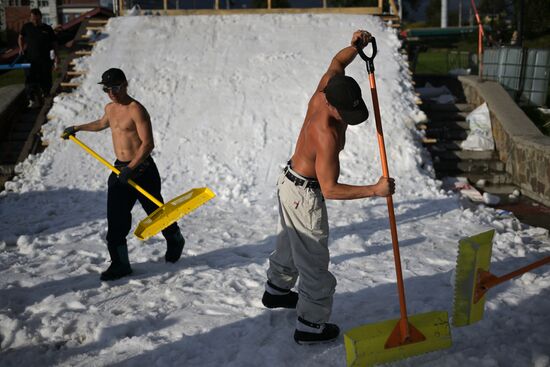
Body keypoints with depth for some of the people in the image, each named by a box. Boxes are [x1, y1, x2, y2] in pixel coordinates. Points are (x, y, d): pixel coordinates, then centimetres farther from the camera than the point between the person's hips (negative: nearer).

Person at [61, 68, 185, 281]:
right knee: (115, 218, 0)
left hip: (142, 169, -7)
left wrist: (131, 168, -29)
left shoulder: (136, 110, -16)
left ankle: (176, 242, 37)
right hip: (120, 169, 7)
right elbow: (102, 124, 35)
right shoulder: (110, 109, 10)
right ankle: (120, 264, 6)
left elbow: (148, 144, -23)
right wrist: (77, 128, 43)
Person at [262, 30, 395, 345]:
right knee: (314, 259, 4)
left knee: (290, 241, 29)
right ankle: (310, 326, 17)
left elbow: (336, 63, 9)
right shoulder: (328, 135, -35)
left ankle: (276, 290, 52)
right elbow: (330, 189, -32)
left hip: (289, 181, 9)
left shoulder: (322, 94, -12)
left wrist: (356, 46, -11)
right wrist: (375, 190, -32)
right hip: (305, 195, -9)